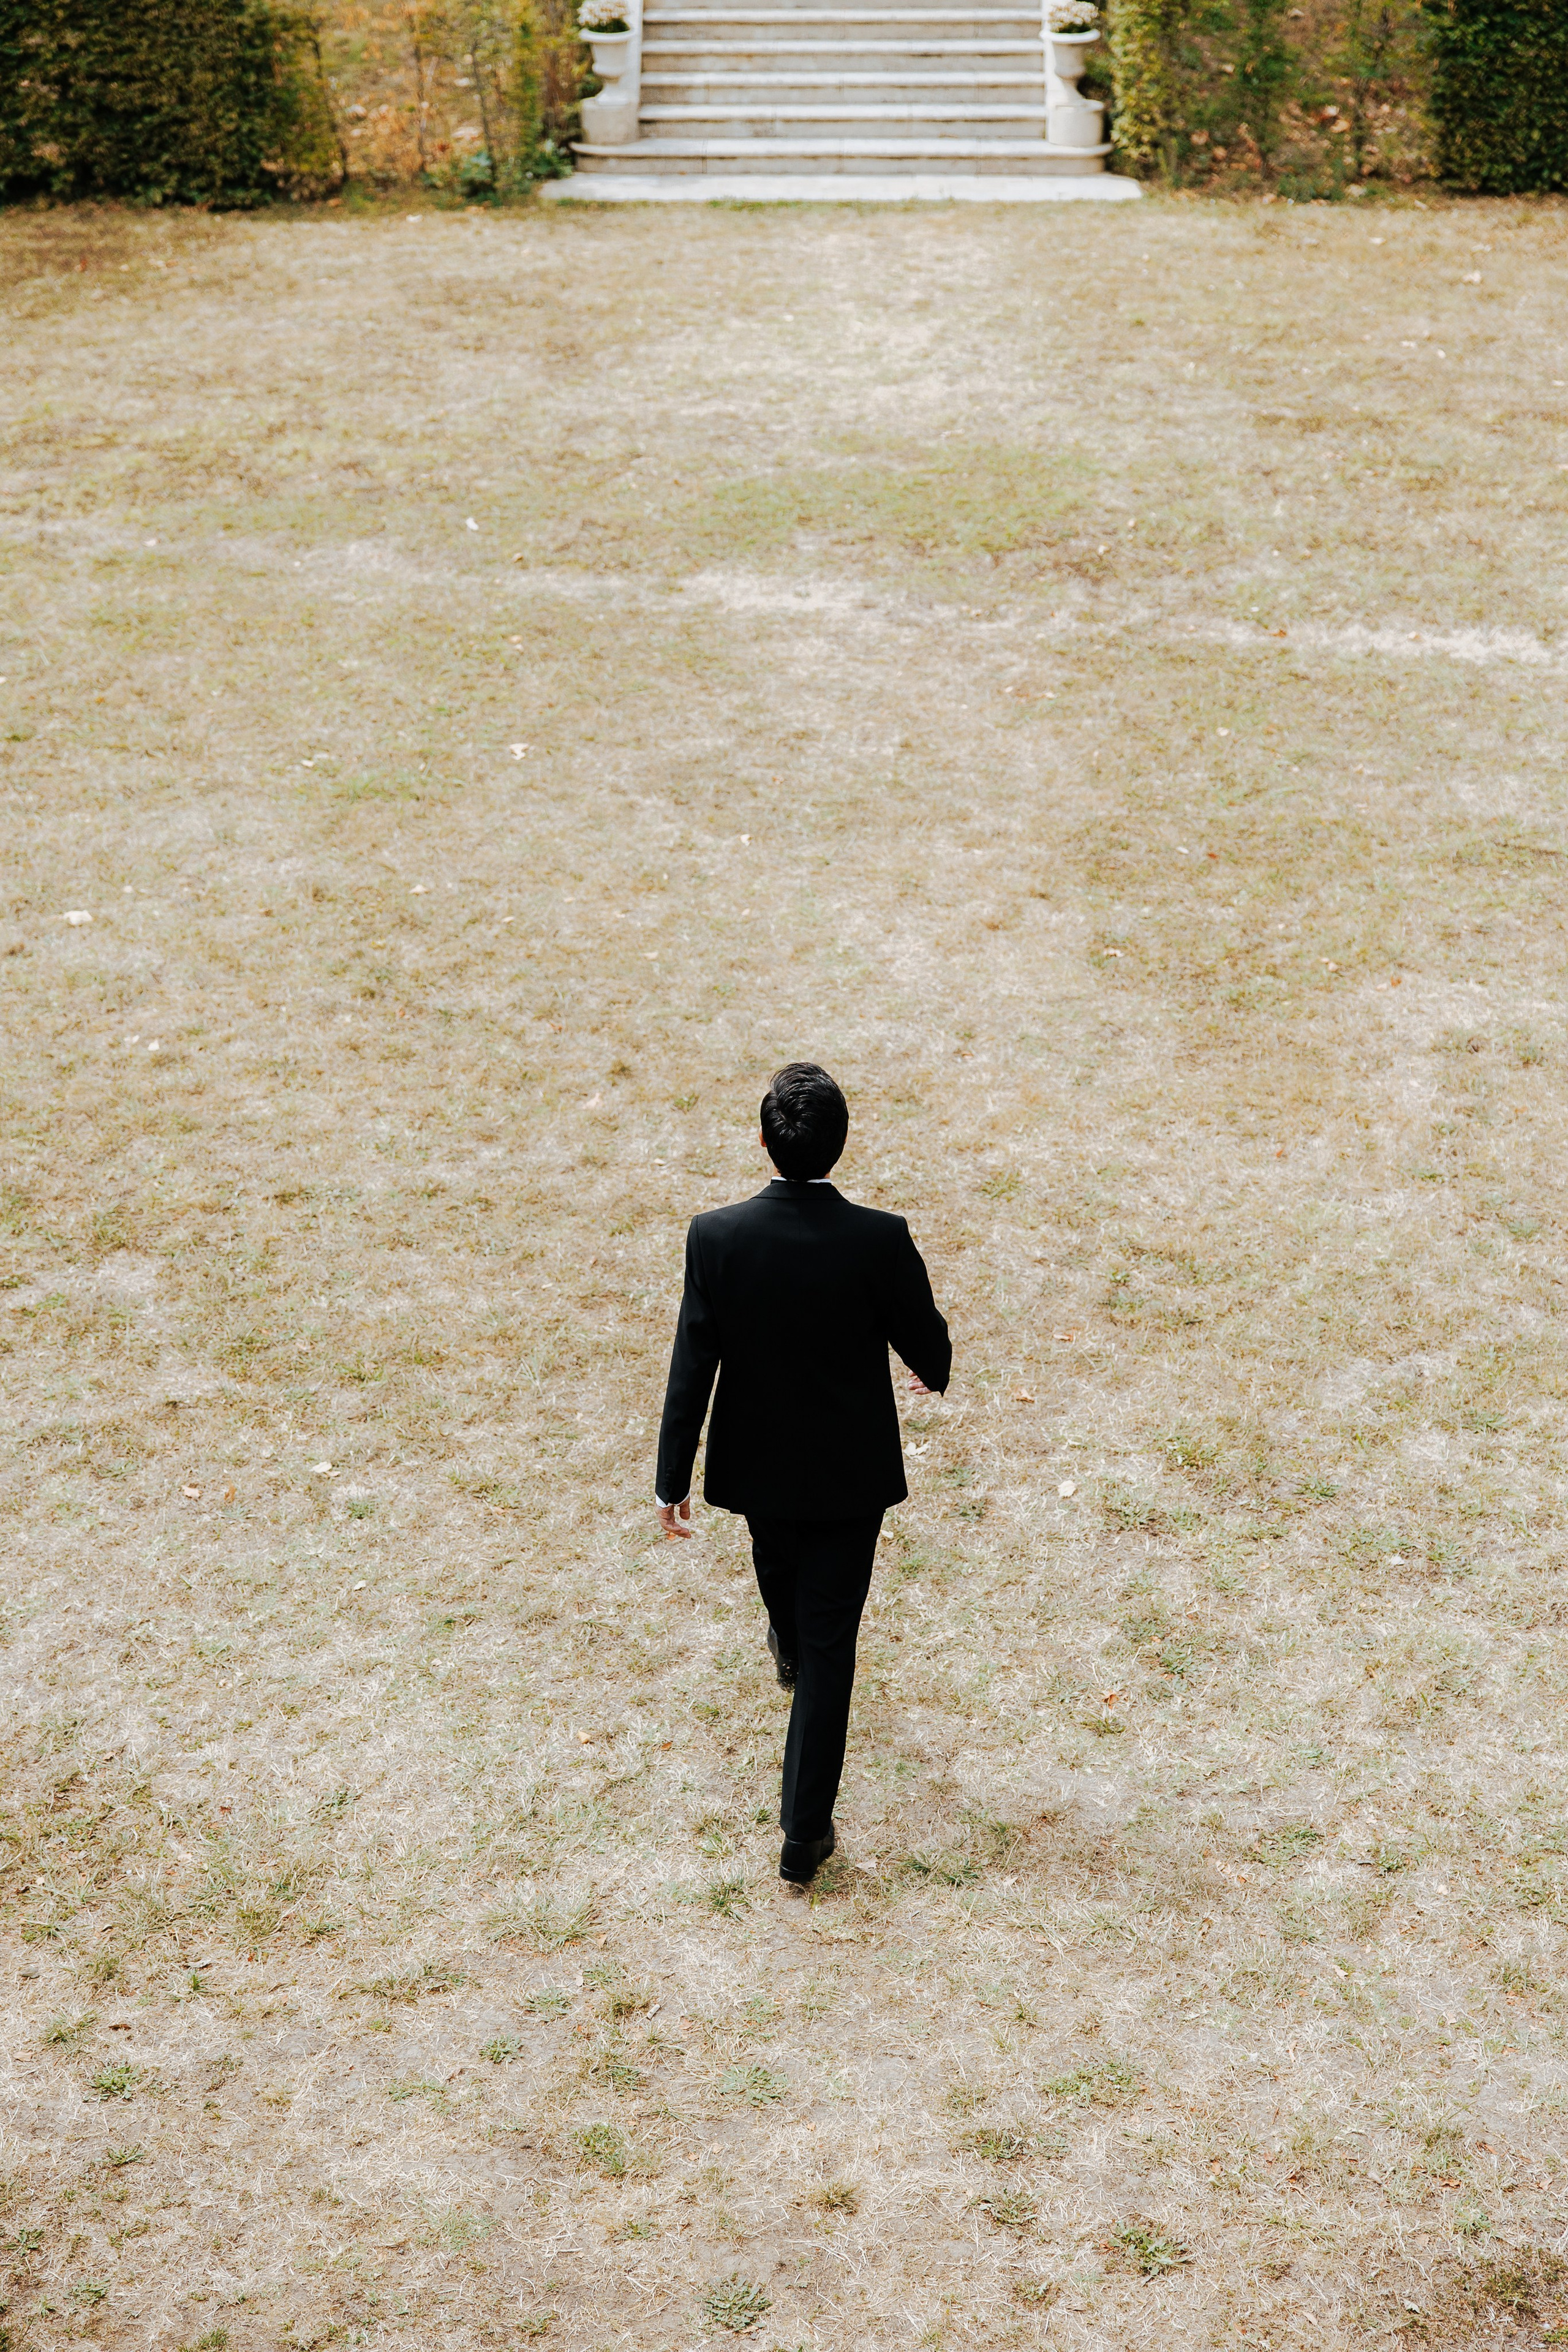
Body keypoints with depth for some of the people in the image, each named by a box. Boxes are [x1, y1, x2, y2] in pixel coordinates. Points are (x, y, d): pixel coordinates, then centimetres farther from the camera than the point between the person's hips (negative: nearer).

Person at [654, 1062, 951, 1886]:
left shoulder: (716, 1237, -20)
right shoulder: (882, 1240, -23)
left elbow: (692, 1367, -14)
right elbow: (924, 1343, -8)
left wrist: (673, 1479, -4)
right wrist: (933, 1374, 18)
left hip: (756, 1461, 2)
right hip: (851, 1470, -2)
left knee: (778, 1562, 34)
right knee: (831, 1640, 7)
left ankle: (790, 1653, 68)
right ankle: (804, 1833, 10)